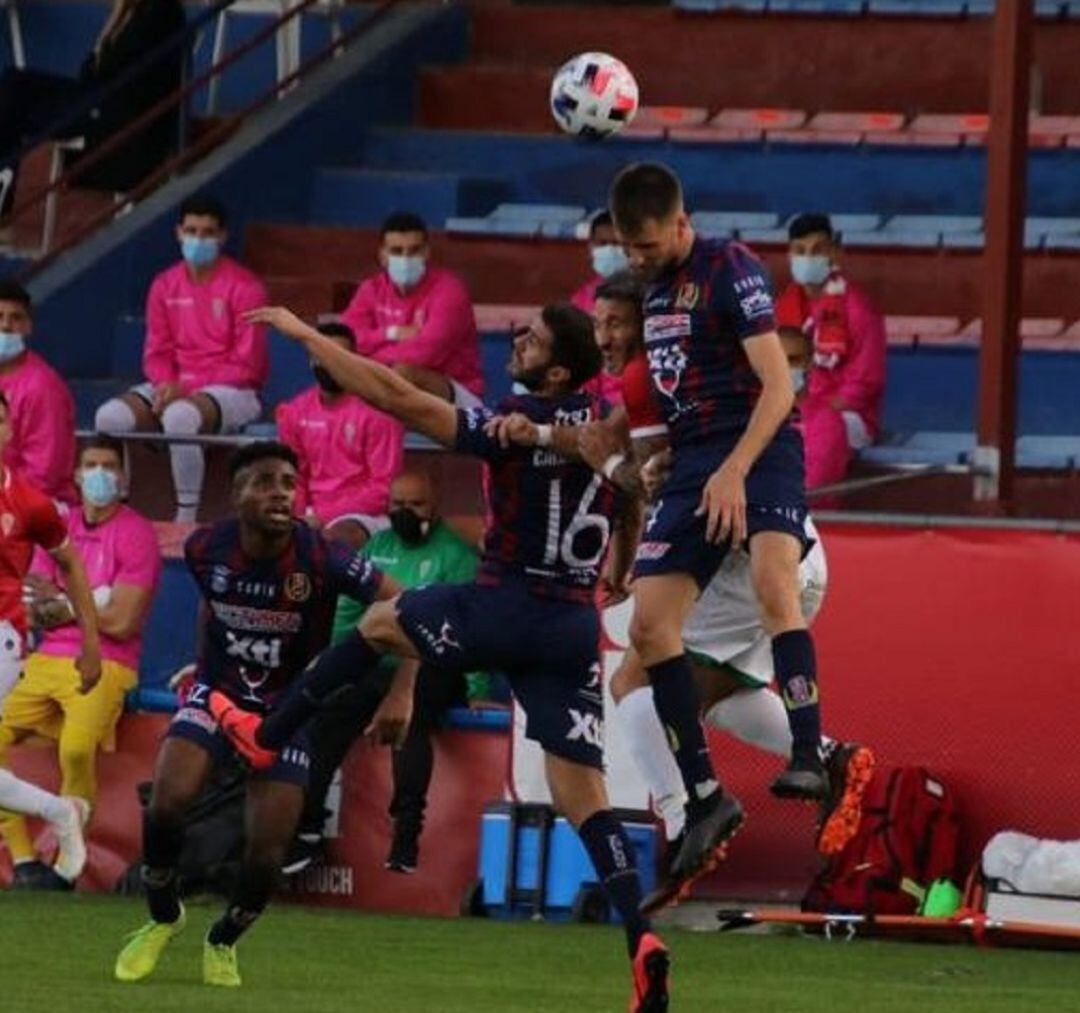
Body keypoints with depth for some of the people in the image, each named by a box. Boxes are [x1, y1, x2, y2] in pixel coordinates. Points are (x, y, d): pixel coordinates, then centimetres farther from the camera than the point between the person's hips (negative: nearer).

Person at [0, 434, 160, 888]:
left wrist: (67, 606, 0)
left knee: (76, 747, -32)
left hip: (104, 667, -7)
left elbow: (123, 622, -12)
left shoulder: (136, 534, -5)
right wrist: (93, 603, -6)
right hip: (48, 660, 7)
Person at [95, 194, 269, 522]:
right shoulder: (165, 286, 10)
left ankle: (186, 518, -32)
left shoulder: (244, 287, -7)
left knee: (180, 416, -39)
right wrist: (167, 383, -13)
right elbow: (156, 354, 11)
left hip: (232, 392, -6)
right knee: (110, 417, -20)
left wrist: (186, 387, -17)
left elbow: (246, 365, -10)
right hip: (174, 387, 6)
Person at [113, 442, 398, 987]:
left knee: (267, 851, -7)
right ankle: (163, 917, 7)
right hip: (218, 690, 1)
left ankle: (223, 942, 25)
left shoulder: (321, 558, -24)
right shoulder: (206, 549, -13)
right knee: (167, 801, -22)